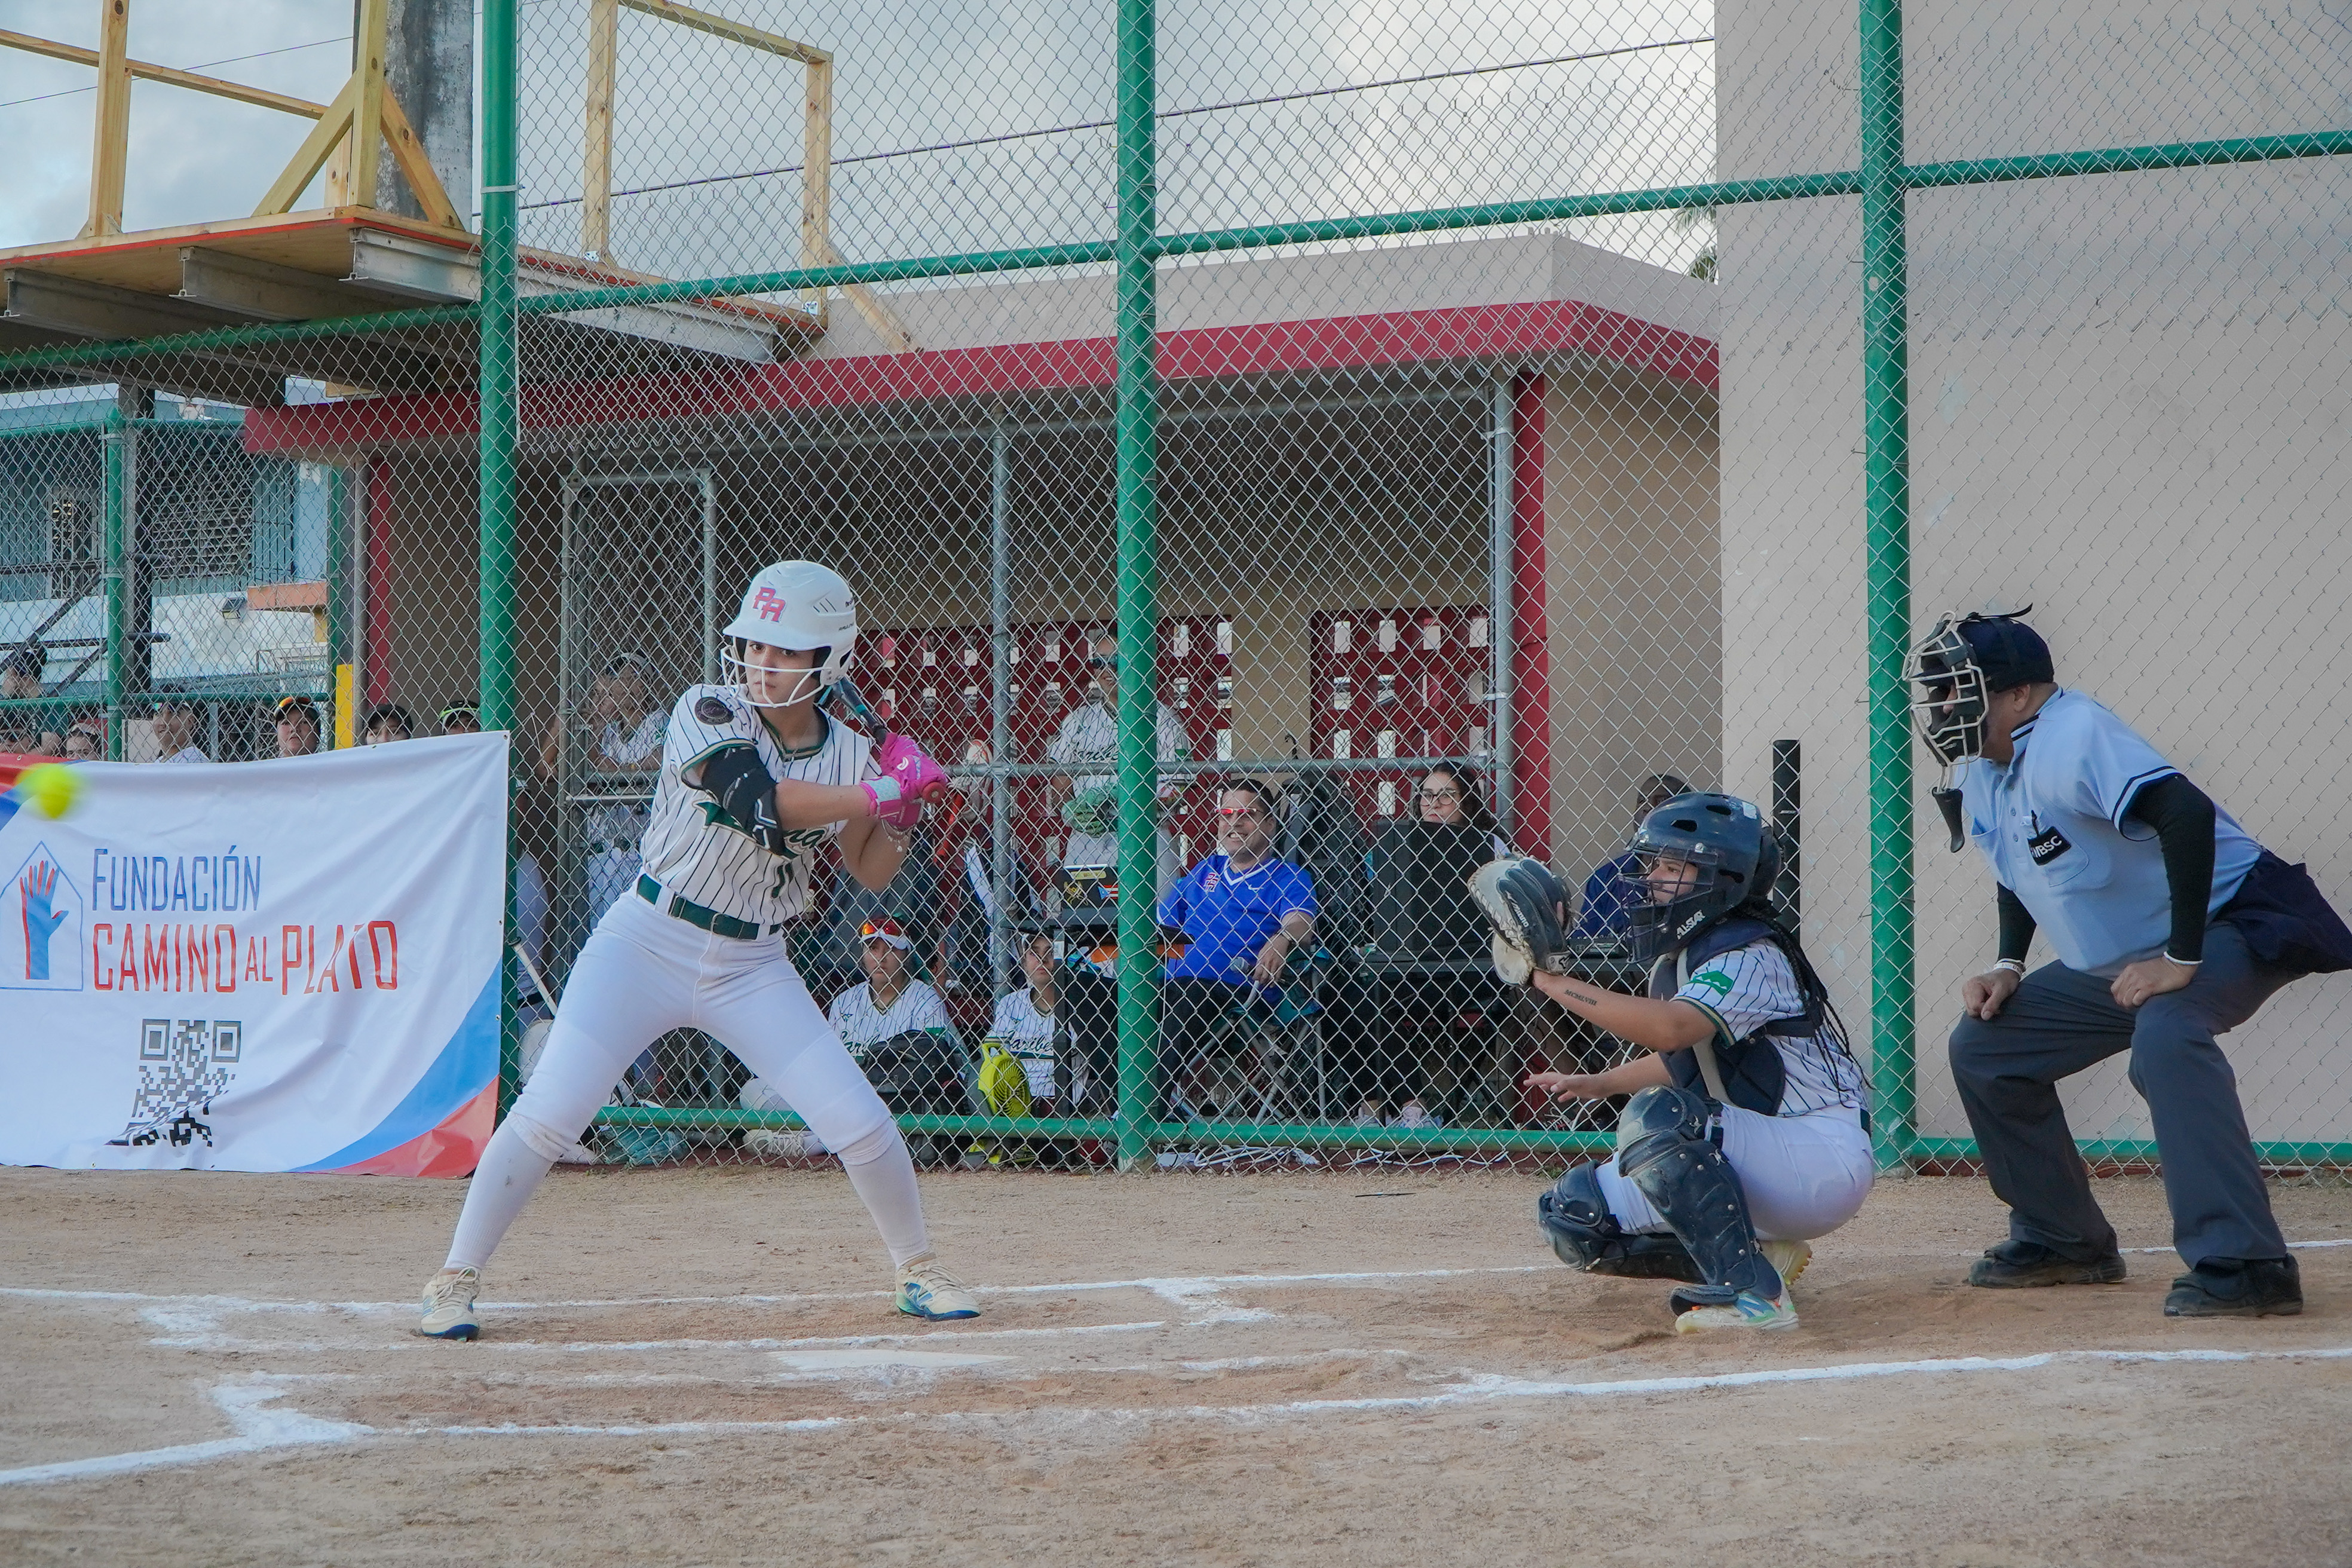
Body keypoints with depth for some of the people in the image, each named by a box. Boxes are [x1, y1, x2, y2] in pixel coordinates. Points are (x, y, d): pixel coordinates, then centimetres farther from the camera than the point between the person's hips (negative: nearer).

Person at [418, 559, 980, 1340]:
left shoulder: (849, 755, 2)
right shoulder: (707, 713, -12)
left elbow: (870, 873, 10)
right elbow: (760, 800, -28)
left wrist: (899, 818, -11)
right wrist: (882, 791, -26)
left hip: (753, 968, 3)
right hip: (646, 945, -3)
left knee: (859, 1122, -4)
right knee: (548, 1114, -12)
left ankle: (920, 1271, 20)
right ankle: (455, 1280, 3)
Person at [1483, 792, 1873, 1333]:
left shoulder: (1749, 955, -18)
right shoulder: (1677, 957, 9)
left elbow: (1672, 1027, -38)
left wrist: (1552, 979, -35)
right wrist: (1599, 1083, 13)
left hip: (1825, 1163, -9)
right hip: (1751, 1159, 9)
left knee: (1658, 1114, -33)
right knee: (1574, 1210, 1)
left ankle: (1752, 1292, -26)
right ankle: (1763, 1253, 8)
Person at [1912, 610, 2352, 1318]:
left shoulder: (2069, 739, -26)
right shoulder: (1983, 776, 3)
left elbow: (2188, 812, -40)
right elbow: (2020, 873, 21)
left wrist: (2181, 960, -36)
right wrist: (2009, 966, 5)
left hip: (2231, 925, -10)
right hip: (2111, 965, 10)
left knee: (2164, 1036, -38)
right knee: (1984, 1046, 8)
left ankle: (2246, 1265, -36)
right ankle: (2063, 1240, 20)